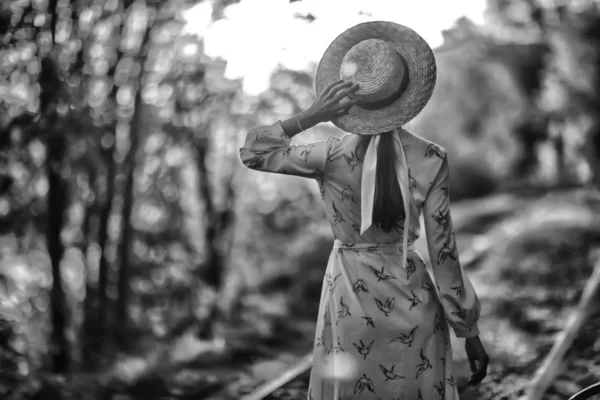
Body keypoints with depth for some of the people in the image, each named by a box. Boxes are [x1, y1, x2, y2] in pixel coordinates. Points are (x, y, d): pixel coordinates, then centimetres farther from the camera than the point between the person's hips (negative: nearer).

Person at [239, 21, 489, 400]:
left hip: (351, 300, 0)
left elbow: (252, 152, 2)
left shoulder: (331, 157, -11)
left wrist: (309, 117, -11)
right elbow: (443, 252, -9)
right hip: (412, 300, 0)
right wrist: (470, 331, 0)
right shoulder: (431, 159, -10)